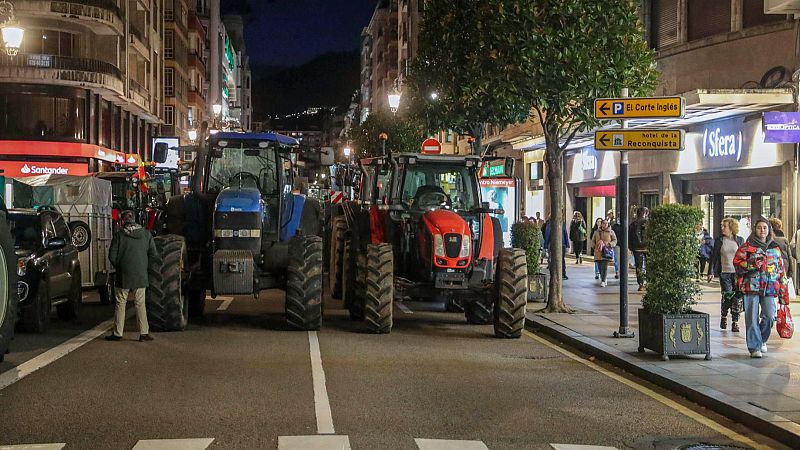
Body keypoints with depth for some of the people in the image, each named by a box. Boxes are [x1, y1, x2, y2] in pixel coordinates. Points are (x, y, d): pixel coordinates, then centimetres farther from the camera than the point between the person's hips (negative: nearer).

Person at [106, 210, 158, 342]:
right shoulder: (146, 234, 1)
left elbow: (112, 256, -5)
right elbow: (153, 254, 3)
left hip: (123, 276, -2)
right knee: (140, 304, 7)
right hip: (141, 276, 2)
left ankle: (117, 333, 10)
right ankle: (144, 333, 3)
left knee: (120, 304, 7)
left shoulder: (119, 235, -6)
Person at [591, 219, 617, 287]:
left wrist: (608, 244, -12)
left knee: (604, 266, -14)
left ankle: (603, 281, -15)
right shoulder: (597, 232, 12)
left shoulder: (611, 232, 5)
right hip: (598, 252, 3)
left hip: (606, 252, -3)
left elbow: (614, 241, 4)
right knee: (600, 267, 6)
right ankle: (605, 280, 22)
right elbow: (593, 241, 17)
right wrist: (595, 246, -2)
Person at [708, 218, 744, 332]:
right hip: (724, 273, -1)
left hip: (738, 272, 1)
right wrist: (711, 272, -1)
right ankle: (724, 316, 15)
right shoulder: (719, 241, 6)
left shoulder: (740, 240, 6)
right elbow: (713, 257, 6)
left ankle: (735, 322, 6)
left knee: (737, 298, -2)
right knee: (727, 296, -10)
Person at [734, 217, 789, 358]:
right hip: (751, 287, -2)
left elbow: (780, 270, 18)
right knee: (752, 318, -3)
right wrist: (752, 265, -18)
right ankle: (754, 347, 4)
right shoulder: (747, 246, 4)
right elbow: (737, 262, -2)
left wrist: (783, 292, 14)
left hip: (769, 288, 3)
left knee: (769, 316, -7)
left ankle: (762, 340, 20)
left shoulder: (775, 247, 15)